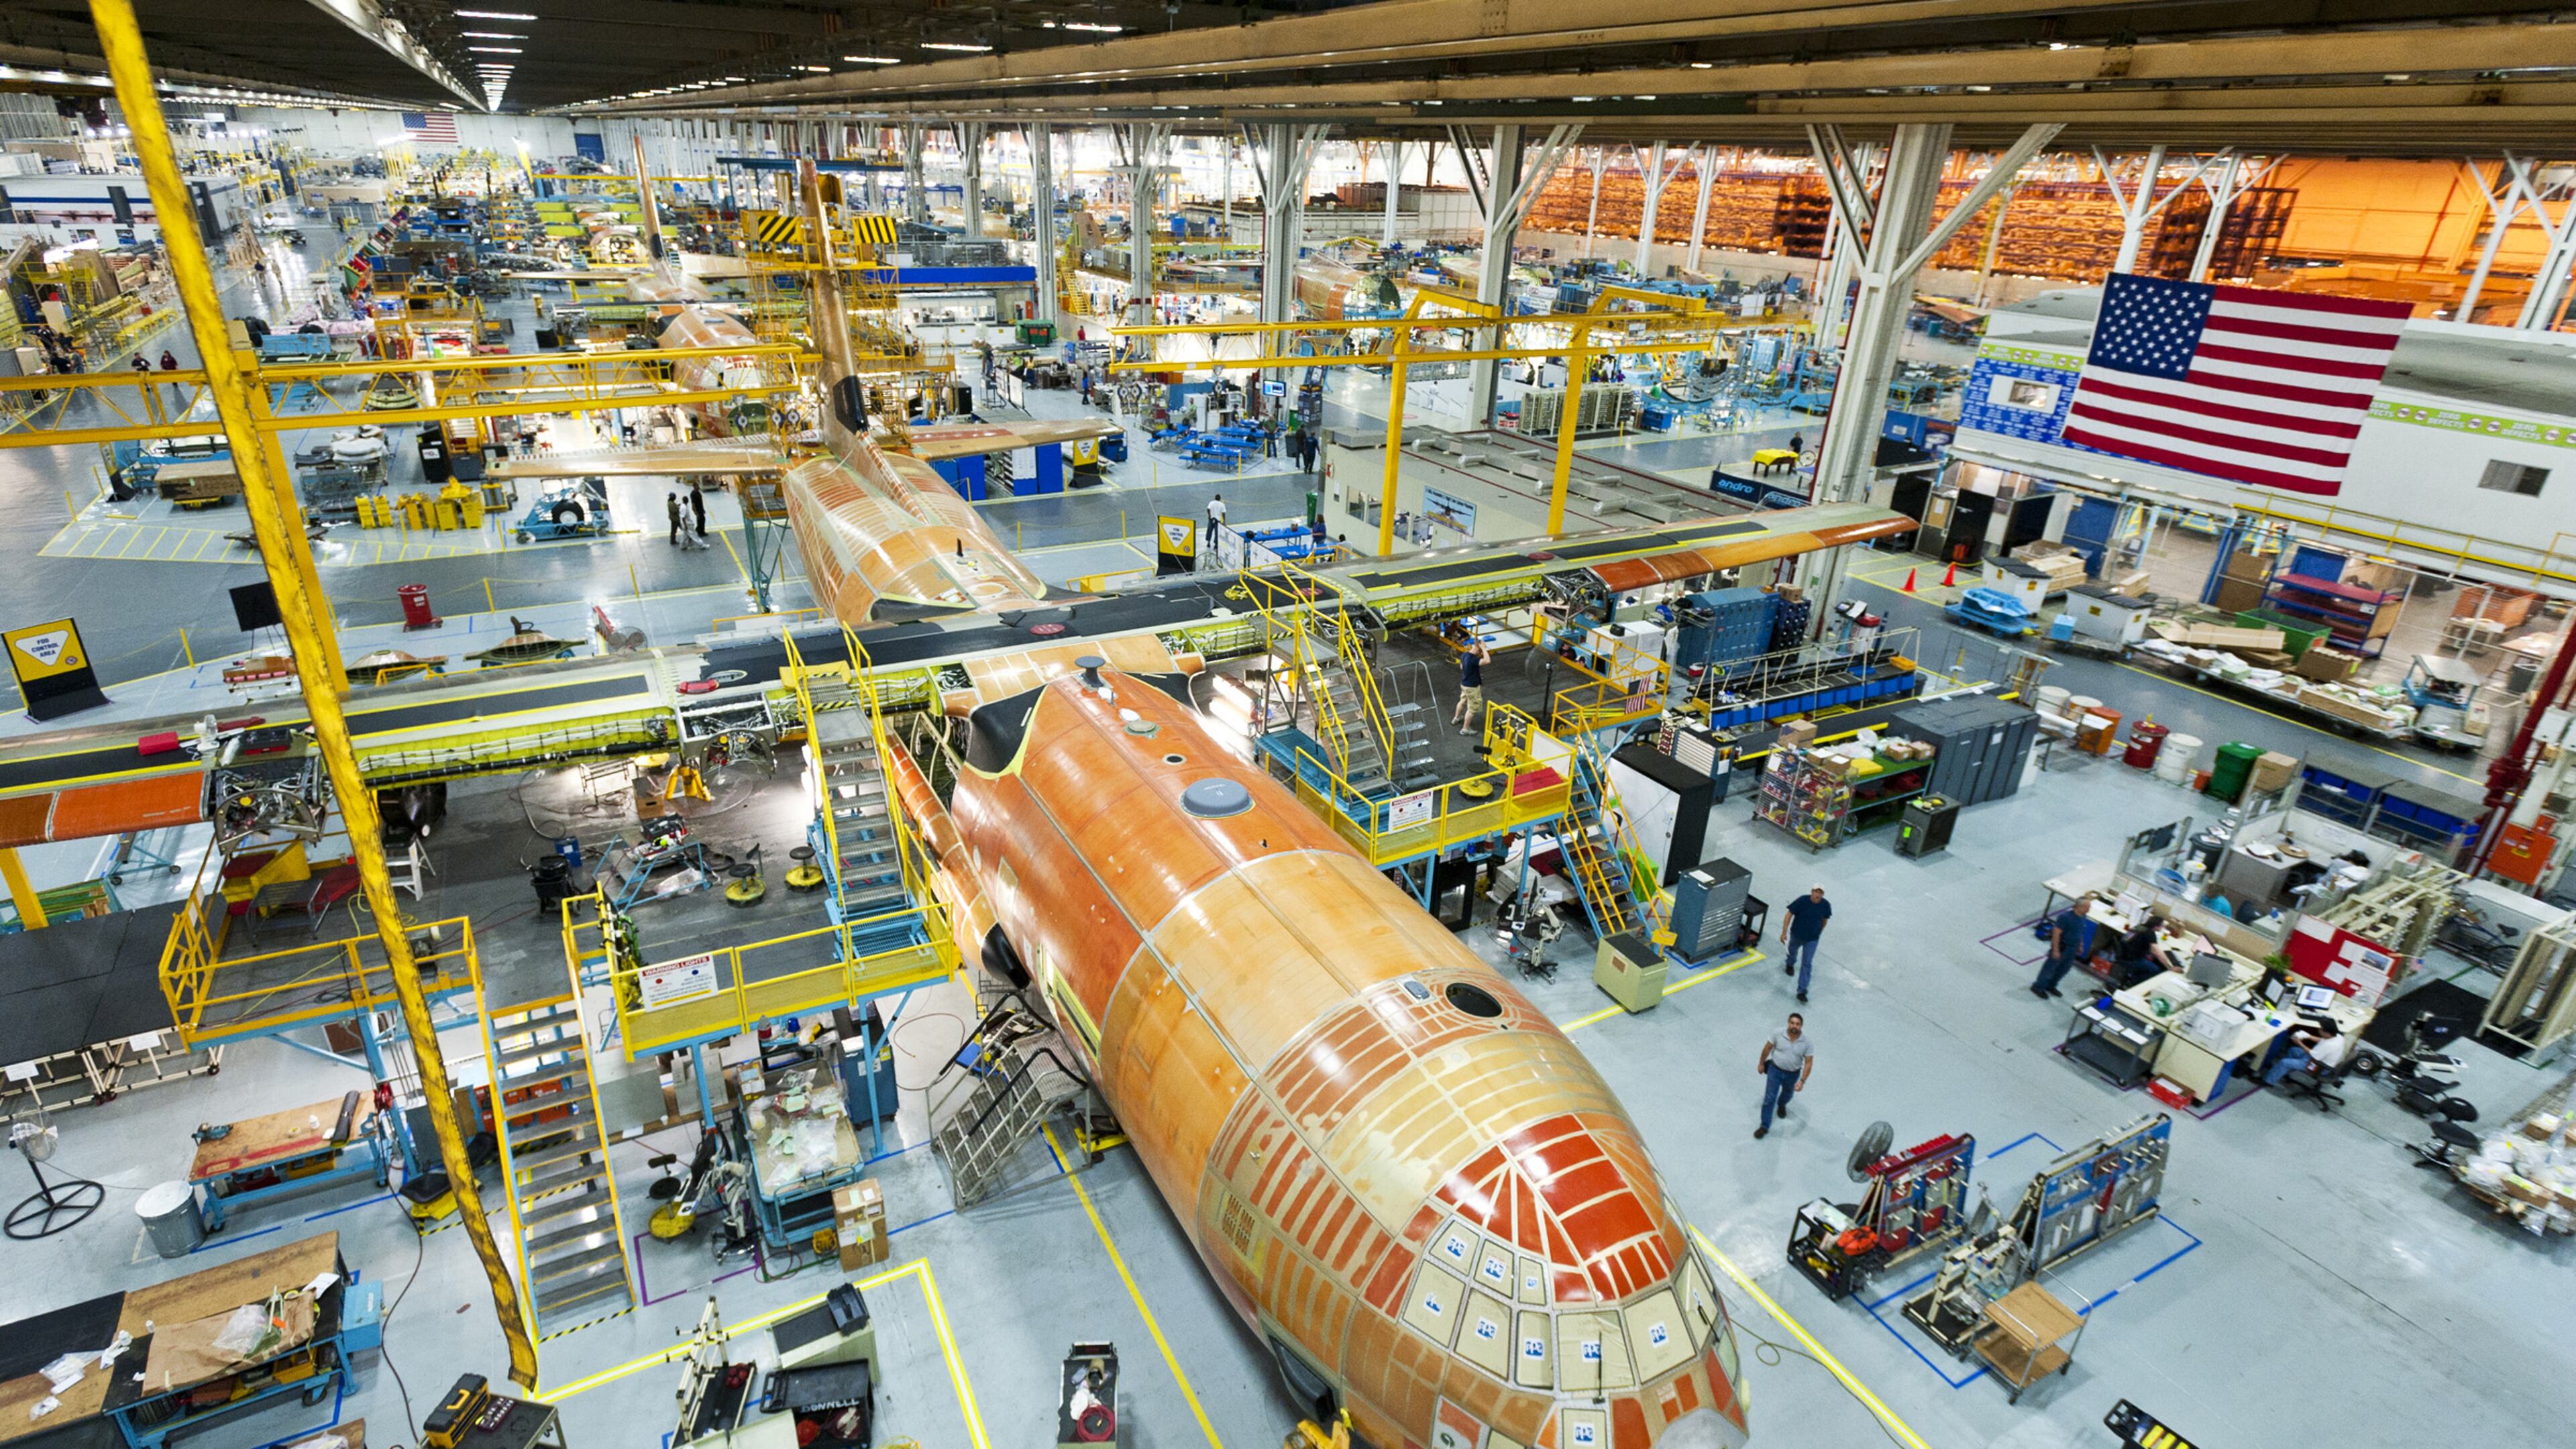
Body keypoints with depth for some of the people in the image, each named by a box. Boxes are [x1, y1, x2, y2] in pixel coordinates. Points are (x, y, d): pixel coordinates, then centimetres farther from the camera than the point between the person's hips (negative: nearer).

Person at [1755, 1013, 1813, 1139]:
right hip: (1775, 1070, -1)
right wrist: (1761, 1063, 5)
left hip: (1793, 1074, 1)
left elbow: (1809, 1063, -16)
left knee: (1788, 1094, 29)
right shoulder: (1778, 1034, -20)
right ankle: (1764, 1127, 10)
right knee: (1769, 1099, -1)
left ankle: (1781, 1105, 64)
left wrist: (1802, 1081, -23)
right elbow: (1768, 1048, -5)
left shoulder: (1807, 1043, -20)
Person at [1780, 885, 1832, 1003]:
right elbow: (1789, 915, -18)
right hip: (1797, 935, 0)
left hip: (1812, 939, 0)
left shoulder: (1826, 905, -16)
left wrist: (1819, 933, 15)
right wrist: (1784, 933, -20)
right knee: (1793, 951, 28)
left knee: (1807, 964, -4)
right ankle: (1790, 965, 65)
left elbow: (1825, 919, 4)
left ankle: (1802, 991, -1)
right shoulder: (1802, 901, -24)